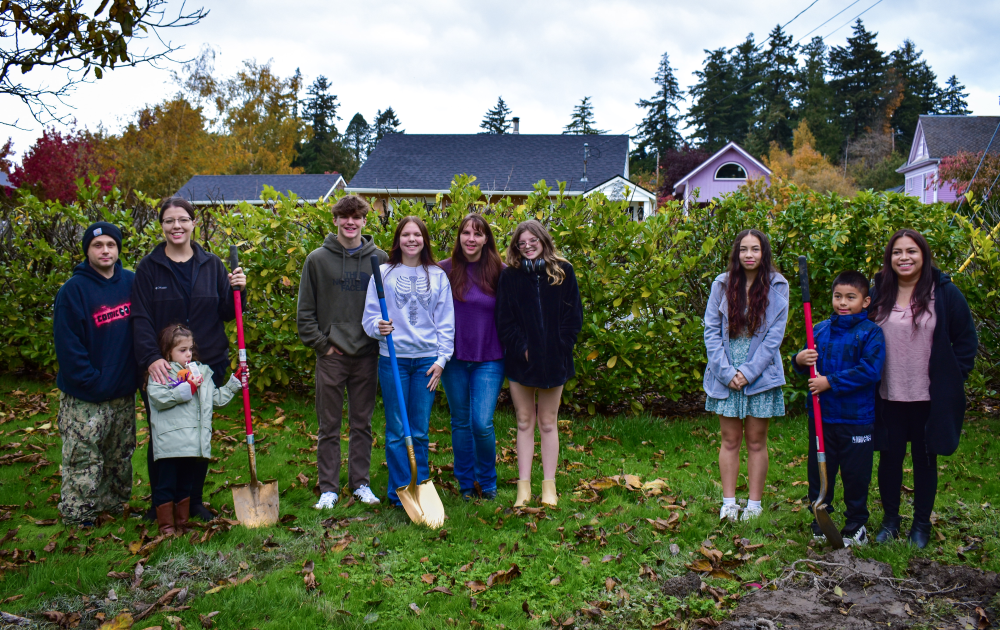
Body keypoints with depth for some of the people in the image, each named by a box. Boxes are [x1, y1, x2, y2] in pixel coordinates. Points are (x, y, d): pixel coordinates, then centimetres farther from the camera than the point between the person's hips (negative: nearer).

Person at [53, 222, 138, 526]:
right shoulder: (73, 290, -12)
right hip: (84, 398, -5)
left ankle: (116, 506, 35)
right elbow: (67, 346, -14)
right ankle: (76, 521, 13)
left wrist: (138, 373, 1)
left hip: (124, 393, 5)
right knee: (83, 465, 0)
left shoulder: (132, 283, 3)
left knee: (120, 459, 19)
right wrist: (94, 383, -17)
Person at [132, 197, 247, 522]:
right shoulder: (149, 267, -1)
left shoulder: (211, 264, 6)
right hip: (163, 368, -2)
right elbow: (141, 319, -9)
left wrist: (237, 290, -11)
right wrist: (151, 358, -23)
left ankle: (194, 501, 27)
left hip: (208, 364, 2)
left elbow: (226, 314, 8)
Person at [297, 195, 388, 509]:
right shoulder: (317, 259, 0)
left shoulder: (380, 259, 4)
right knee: (329, 426, 6)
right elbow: (305, 311, 2)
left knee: (362, 424, 11)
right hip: (331, 355, -1)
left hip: (367, 355, 1)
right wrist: (321, 343, -5)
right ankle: (328, 488, 15)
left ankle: (361, 483, 22)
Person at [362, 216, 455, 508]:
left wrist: (442, 359, 0)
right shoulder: (383, 273, 4)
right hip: (393, 359, -1)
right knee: (396, 431, 3)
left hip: (427, 360, 1)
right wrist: (378, 327, -18)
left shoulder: (438, 276, 8)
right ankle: (400, 493, 13)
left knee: (420, 431, 6)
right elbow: (369, 317, 4)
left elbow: (446, 323, 8)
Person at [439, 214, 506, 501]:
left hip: (489, 360, -1)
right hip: (454, 359, 2)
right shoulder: (445, 270, 0)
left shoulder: (500, 273, -2)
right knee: (460, 422, 11)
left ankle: (487, 481, 17)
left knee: (482, 423, -7)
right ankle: (466, 482, 26)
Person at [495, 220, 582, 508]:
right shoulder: (509, 276, 2)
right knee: (524, 423, 7)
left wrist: (559, 348, -8)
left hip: (554, 360, 0)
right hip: (521, 360, 0)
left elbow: (574, 316, 1)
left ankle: (549, 485, 14)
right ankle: (524, 486, 11)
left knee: (548, 423, 8)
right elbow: (503, 320, 0)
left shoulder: (563, 272, 1)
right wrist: (521, 349, -10)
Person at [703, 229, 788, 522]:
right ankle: (729, 502, 15)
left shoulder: (777, 286, -1)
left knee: (756, 442, 7)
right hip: (726, 375, 1)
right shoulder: (722, 284, 1)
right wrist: (726, 372, -9)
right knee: (730, 440, 8)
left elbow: (775, 335, -4)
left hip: (761, 376, -1)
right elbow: (711, 330, 0)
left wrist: (749, 372, -11)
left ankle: (754, 504, 16)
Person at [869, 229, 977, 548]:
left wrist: (952, 378, -5)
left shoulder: (945, 293, -4)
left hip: (930, 398, -2)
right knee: (890, 457, 10)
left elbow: (966, 340, 1)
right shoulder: (878, 295, 2)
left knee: (925, 459, 10)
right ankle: (890, 520, 26)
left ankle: (921, 524, 25)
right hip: (888, 398, 2)